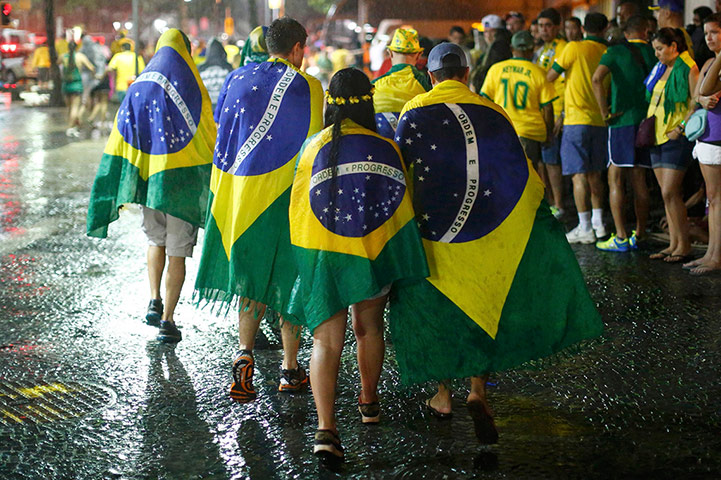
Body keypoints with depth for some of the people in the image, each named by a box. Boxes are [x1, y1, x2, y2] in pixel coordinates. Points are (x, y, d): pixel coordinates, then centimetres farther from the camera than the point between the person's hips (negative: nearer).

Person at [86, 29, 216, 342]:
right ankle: (167, 321, 3)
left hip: (148, 180, 3)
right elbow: (209, 138, -5)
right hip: (182, 184, -3)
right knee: (177, 253, 5)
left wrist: (120, 191, 4)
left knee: (156, 241, 25)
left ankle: (154, 301, 8)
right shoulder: (193, 90, -5)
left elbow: (120, 142, 1)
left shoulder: (137, 89, 3)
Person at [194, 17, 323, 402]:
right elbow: (310, 149, -9)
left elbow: (220, 126, 14)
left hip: (235, 185, 4)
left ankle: (244, 353, -5)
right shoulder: (305, 87, -7)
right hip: (280, 194, -4)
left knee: (252, 273, 14)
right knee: (287, 279, 7)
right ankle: (290, 370, 14)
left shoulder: (237, 78, 6)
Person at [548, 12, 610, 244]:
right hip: (600, 121, 5)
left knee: (579, 175, -4)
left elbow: (550, 76, -2)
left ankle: (585, 228, -6)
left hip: (577, 120, -5)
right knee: (594, 174, 17)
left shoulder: (575, 48, -7)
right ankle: (598, 222, 21)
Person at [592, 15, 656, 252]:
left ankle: (621, 238, -6)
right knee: (639, 180, 11)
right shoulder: (654, 53, 6)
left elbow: (597, 79, -16)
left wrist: (605, 111, -9)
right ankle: (639, 235, 14)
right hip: (648, 121, 4)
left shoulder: (616, 51, -2)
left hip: (623, 120, -4)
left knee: (615, 179, -1)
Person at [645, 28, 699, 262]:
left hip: (676, 138, -8)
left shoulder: (688, 69, -8)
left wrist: (680, 128, -18)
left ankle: (684, 244, -4)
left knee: (670, 192, -12)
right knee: (667, 193, 7)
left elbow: (696, 103, -14)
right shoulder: (662, 70, 17)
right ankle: (674, 243, 11)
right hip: (658, 136, 8)